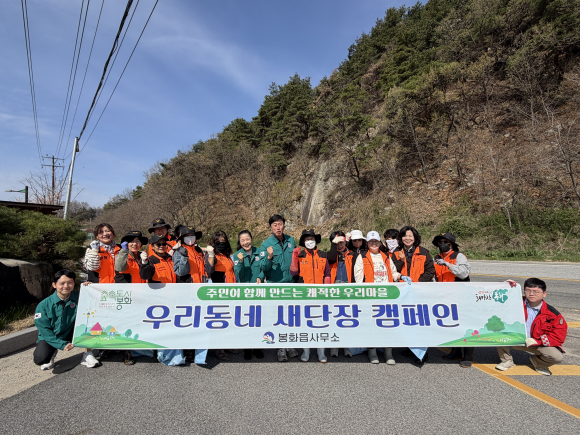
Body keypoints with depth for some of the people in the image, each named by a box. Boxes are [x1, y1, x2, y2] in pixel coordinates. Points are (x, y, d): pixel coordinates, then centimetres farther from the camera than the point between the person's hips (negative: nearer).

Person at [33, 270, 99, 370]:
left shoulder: (78, 298, -11)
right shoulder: (43, 305, -14)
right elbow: (44, 330, -12)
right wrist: (62, 345, -21)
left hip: (71, 334, 1)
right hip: (51, 338, -1)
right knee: (39, 359, -30)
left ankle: (87, 354, -14)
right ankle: (52, 353, 11)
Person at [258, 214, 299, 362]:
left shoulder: (291, 241, 2)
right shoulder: (266, 244, -8)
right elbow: (263, 267, -14)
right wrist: (269, 257, -32)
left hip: (290, 285, 3)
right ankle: (281, 347, 19)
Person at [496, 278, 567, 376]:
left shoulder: (553, 314, -9)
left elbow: (559, 336, -9)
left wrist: (536, 341, -19)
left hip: (539, 344, 0)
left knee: (557, 357, -28)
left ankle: (537, 361, 11)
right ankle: (506, 360, -3)